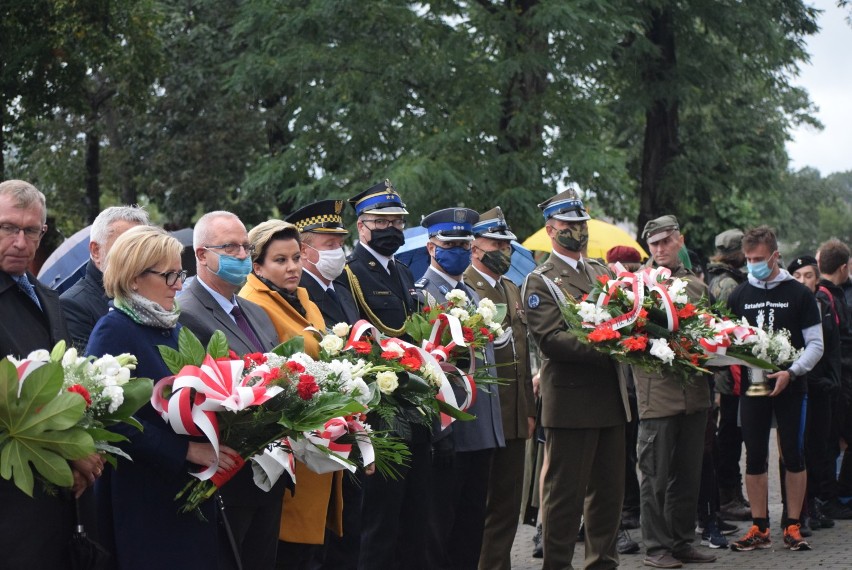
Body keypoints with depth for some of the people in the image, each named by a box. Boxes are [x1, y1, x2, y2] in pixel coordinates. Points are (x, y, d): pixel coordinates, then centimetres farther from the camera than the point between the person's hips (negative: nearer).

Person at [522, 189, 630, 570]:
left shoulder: (601, 271, 17)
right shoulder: (540, 282, -5)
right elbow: (549, 339, -17)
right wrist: (604, 350, -25)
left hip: (610, 398, 7)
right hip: (571, 402, -7)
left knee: (609, 490, 13)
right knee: (565, 492, 0)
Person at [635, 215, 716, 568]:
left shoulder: (697, 285, 14)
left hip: (694, 391, 5)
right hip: (657, 391, -5)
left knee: (689, 473, 11)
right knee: (656, 475, 0)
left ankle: (683, 542, 20)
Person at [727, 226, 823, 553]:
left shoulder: (798, 294, -1)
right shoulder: (739, 296, 7)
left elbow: (816, 344, -3)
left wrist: (791, 373, -17)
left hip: (789, 387, -2)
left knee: (792, 454, 2)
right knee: (754, 457, 3)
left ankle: (792, 526, 10)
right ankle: (759, 528, 10)